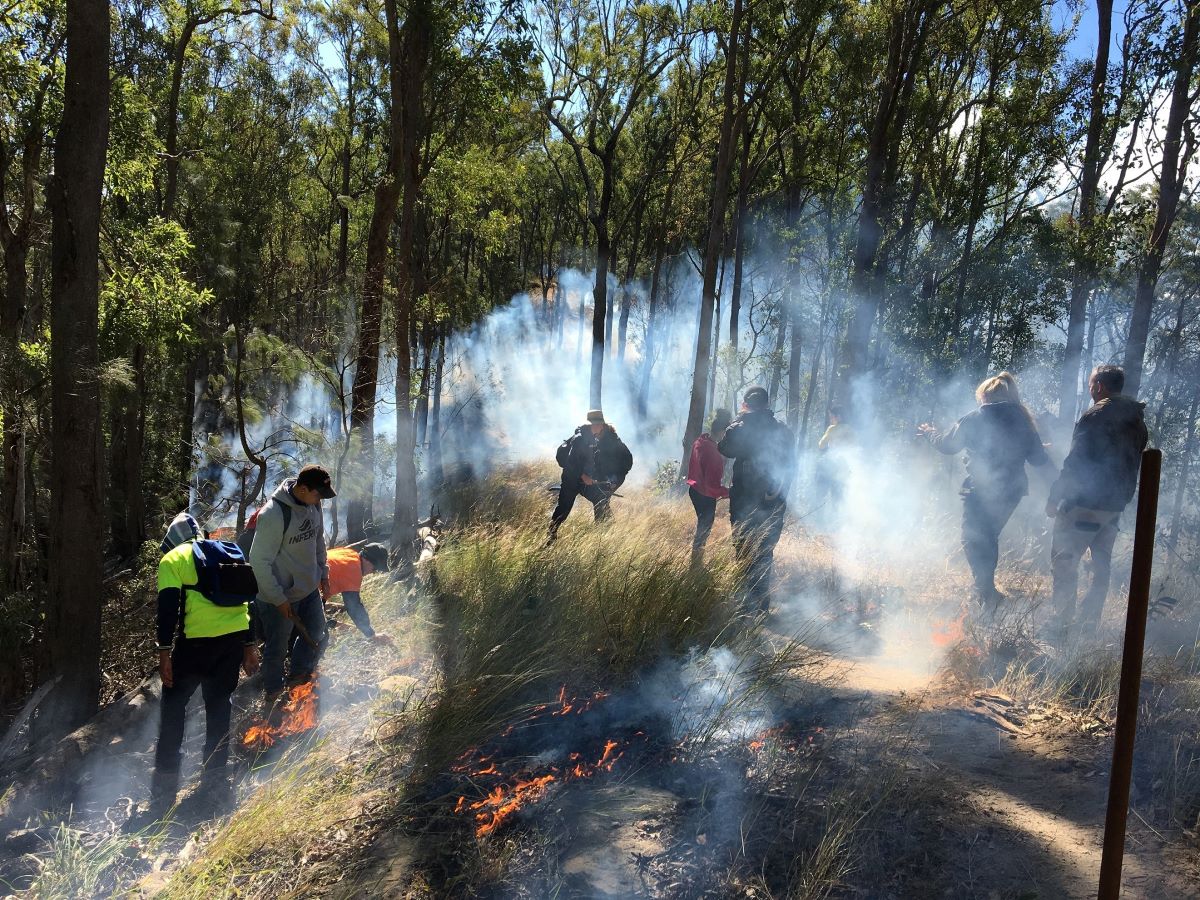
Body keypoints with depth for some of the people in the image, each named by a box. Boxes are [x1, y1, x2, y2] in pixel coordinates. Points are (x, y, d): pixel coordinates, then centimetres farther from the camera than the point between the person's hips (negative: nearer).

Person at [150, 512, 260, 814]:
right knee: (220, 704, 16)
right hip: (235, 638, 5)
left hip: (197, 640, -4)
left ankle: (165, 783, 13)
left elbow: (168, 606, -5)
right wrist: (250, 645, 21)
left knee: (174, 706, 11)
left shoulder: (173, 558, 7)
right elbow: (246, 599, 19)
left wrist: (164, 651, -5)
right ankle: (215, 777, 22)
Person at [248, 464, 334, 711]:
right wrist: (278, 598, -19)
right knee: (276, 649, 13)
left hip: (309, 589, 7)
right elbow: (259, 561, -24)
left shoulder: (312, 504, -5)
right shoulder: (273, 515, -29)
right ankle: (272, 692, 38)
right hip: (280, 596, -7)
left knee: (316, 636, 20)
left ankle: (299, 676, 46)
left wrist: (323, 572, 15)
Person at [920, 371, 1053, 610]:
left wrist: (931, 432, 25)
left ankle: (987, 591, -8)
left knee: (973, 540, 4)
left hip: (981, 490, -5)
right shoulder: (1022, 420, 4)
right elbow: (1038, 457, 7)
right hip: (1011, 490, 5)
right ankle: (986, 588, 29)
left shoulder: (975, 418, -7)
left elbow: (948, 444, 5)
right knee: (990, 537, 20)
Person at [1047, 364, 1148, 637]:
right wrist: (1123, 496, 21)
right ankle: (1089, 625, 21)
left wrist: (1055, 498, -11)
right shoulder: (1137, 420, 10)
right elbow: (1134, 464, 15)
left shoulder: (1095, 417, -15)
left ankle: (1062, 625, -3)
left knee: (1064, 563, -2)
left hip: (1084, 504, -8)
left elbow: (1075, 463, -17)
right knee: (1101, 565, 15)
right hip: (1116, 505, 8)